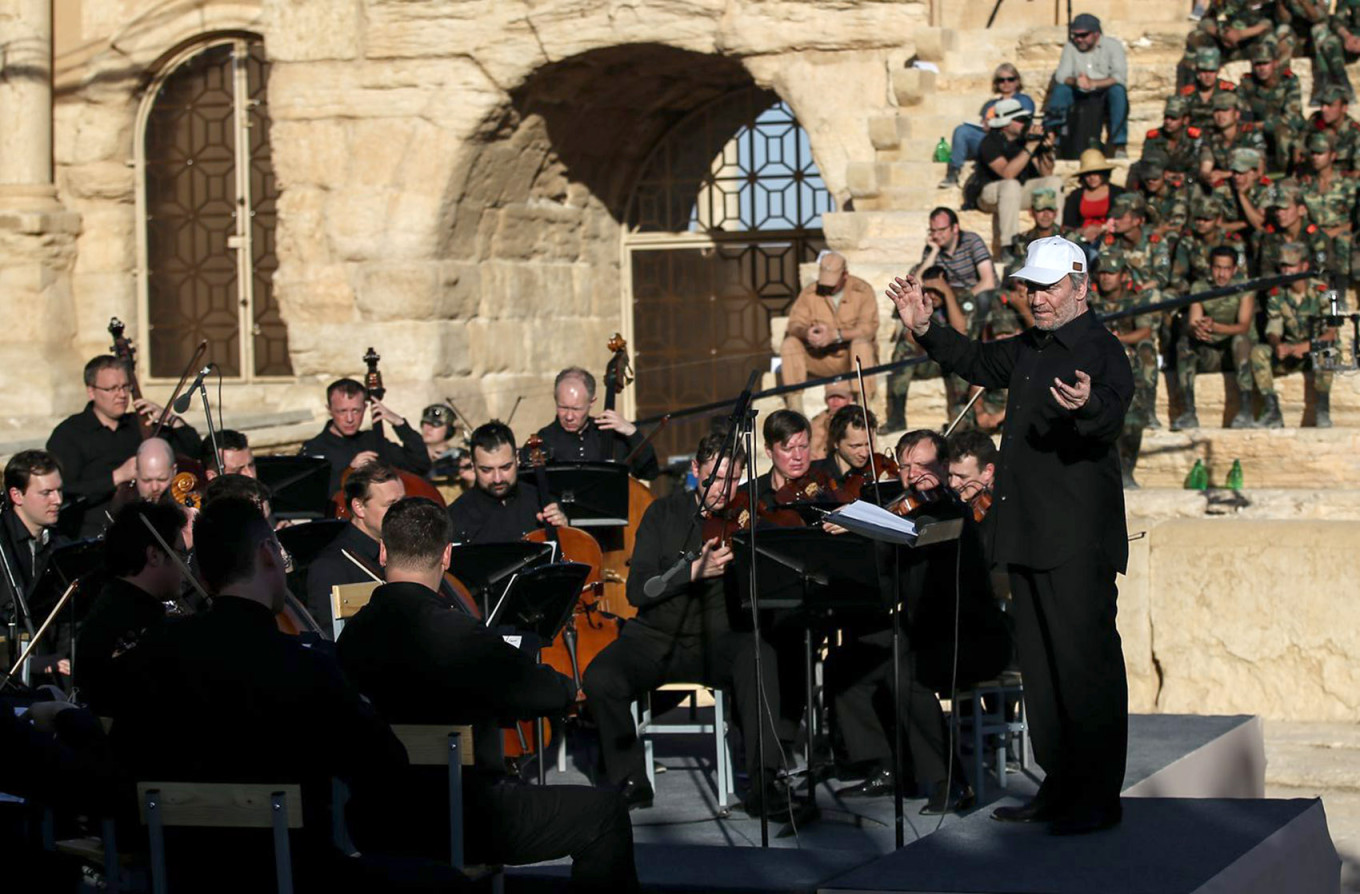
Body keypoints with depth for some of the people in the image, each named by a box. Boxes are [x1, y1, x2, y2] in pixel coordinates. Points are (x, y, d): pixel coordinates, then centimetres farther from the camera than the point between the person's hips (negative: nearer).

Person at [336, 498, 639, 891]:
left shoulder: (352, 634, -1)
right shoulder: (456, 634, -22)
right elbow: (556, 692, -13)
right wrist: (567, 686, 9)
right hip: (463, 821, -8)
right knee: (606, 812, 5)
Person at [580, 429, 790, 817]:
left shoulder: (746, 517, 4)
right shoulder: (665, 513, 3)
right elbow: (638, 590, -7)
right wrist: (695, 570, -21)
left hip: (717, 640, 0)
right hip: (657, 637, 0)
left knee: (759, 656, -34)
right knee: (600, 678, -28)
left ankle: (762, 784, -29)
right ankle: (629, 782, -5)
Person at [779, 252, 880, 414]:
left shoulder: (862, 290, -6)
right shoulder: (810, 292, 3)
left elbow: (868, 328, -19)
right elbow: (795, 324, -4)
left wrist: (834, 335, -32)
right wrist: (806, 332, -30)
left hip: (853, 356, -3)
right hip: (820, 359, 3)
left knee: (861, 343, -36)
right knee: (789, 344, -19)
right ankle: (795, 409, -23)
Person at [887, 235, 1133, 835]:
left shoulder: (1102, 350, -10)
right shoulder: (1031, 350, 16)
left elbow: (1111, 418, -28)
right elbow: (979, 363, 35)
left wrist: (1087, 406, -50)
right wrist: (926, 330, 24)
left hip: (1080, 538, -9)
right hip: (1028, 532, 9)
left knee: (1086, 661, -8)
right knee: (1041, 664, 13)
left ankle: (1098, 800, -3)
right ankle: (1059, 790, 21)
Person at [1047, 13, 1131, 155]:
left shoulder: (1113, 45, -6)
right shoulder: (1070, 47, 2)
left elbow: (1120, 77, -17)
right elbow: (1061, 76, -5)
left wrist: (1092, 84, -30)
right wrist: (1075, 81, -29)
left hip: (1105, 92, -2)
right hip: (1080, 95, 2)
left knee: (1118, 90, -35)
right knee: (1059, 90, -26)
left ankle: (1119, 144, -32)